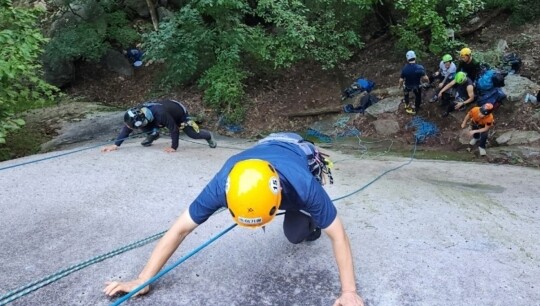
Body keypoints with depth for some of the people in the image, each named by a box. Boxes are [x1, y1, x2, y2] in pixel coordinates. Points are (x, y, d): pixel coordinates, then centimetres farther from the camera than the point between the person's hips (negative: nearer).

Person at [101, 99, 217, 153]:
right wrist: (115, 145, -24)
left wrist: (174, 147, -27)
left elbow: (174, 129, -35)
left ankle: (209, 136, 32)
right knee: (147, 129, -16)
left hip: (180, 113, -5)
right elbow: (127, 128, -19)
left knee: (194, 134, 1)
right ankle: (153, 135, 17)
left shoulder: (161, 114, -48)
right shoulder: (139, 112, -29)